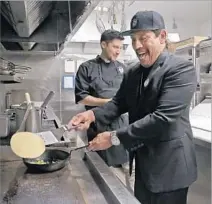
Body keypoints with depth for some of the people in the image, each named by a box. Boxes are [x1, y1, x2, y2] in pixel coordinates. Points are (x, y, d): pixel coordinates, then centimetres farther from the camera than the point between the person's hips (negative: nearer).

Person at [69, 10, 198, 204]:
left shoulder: (182, 69, -19)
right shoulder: (132, 73, 4)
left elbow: (163, 118, -28)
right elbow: (119, 102, 9)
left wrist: (115, 137, -27)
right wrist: (93, 114, -11)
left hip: (169, 166, -6)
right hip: (143, 161, 7)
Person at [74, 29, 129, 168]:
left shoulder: (122, 68, 10)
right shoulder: (87, 68, -4)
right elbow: (81, 97, -9)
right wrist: (107, 102, -18)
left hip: (122, 123, 4)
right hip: (99, 125, -4)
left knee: (125, 163, 13)